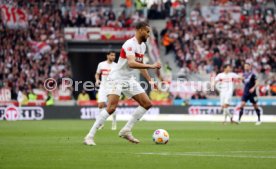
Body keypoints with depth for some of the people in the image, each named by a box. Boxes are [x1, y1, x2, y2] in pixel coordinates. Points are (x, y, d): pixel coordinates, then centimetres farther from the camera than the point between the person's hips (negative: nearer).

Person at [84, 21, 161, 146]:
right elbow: (131, 63, -36)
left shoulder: (142, 46, 10)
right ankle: (90, 136, -18)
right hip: (117, 78, -9)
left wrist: (150, 80, 18)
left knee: (147, 104, 3)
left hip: (128, 80, 9)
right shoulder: (130, 44, -20)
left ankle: (126, 131, 9)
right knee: (111, 108, -23)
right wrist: (151, 66, -38)